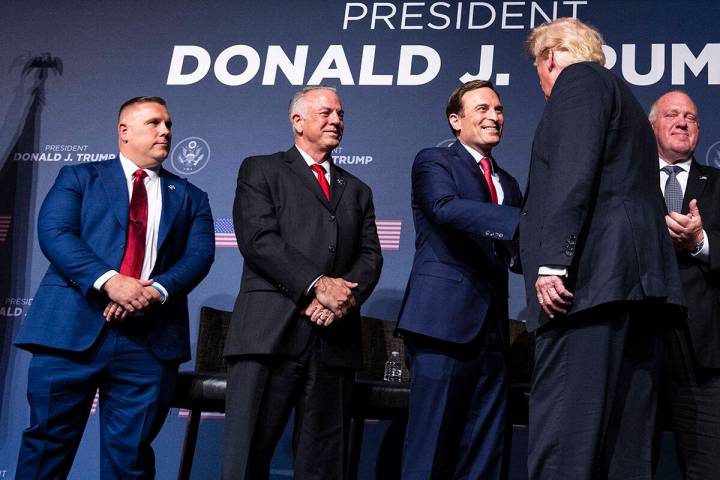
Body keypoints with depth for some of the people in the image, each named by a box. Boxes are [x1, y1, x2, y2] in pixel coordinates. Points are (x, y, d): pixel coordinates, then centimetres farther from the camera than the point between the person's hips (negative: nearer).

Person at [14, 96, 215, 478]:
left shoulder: (190, 198, 19)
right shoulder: (79, 177, 13)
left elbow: (199, 254, 5)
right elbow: (53, 232, -2)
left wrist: (156, 291, -15)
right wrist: (109, 280, -17)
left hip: (151, 337, 2)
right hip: (72, 330, -1)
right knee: (48, 443, 3)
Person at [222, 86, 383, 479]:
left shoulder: (357, 191, 25)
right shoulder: (260, 170, 11)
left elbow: (370, 257, 12)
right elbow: (258, 239, -5)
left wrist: (347, 294, -10)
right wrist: (317, 284, -14)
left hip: (335, 339, 4)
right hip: (269, 332, -4)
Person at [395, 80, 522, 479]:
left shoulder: (509, 184, 22)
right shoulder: (433, 162, 3)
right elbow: (447, 207, -18)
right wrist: (525, 222, -30)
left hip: (492, 327, 7)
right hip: (444, 320, -6)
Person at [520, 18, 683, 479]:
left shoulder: (579, 79, 4)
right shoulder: (623, 96, 31)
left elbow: (573, 170, -12)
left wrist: (552, 261, -19)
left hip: (592, 275, -9)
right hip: (638, 279, 9)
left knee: (564, 438, -13)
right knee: (625, 438, 6)